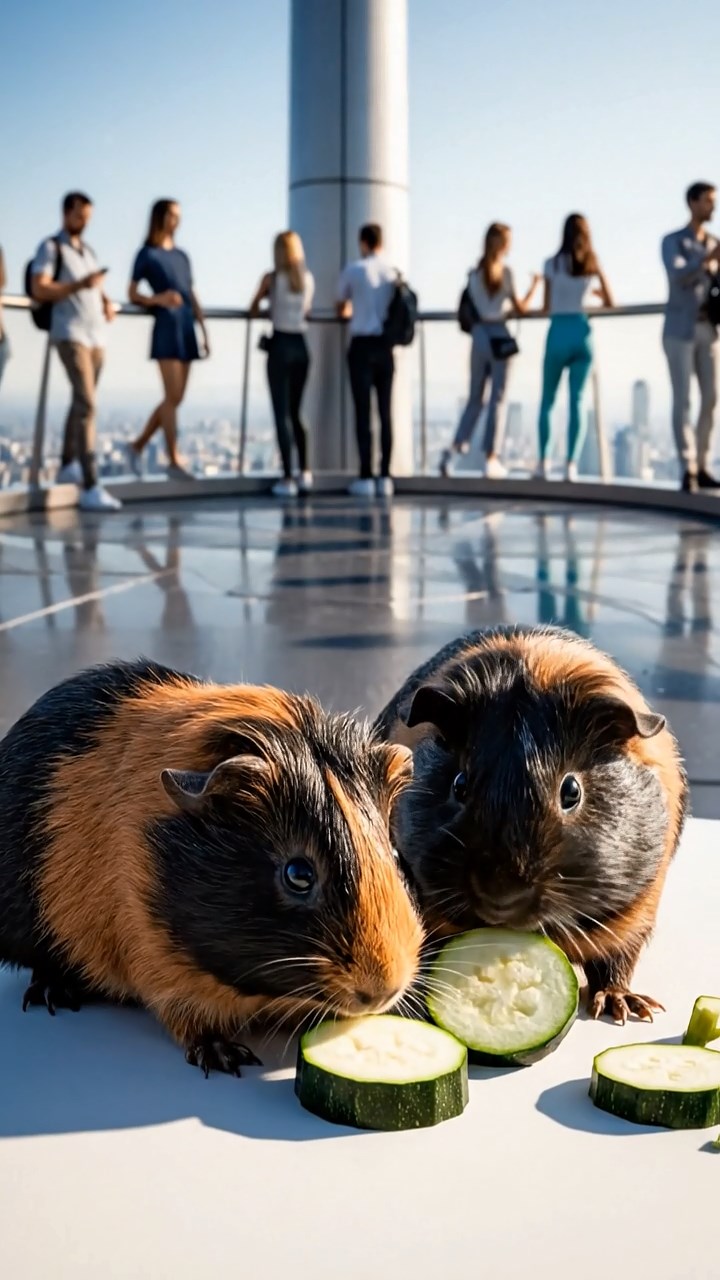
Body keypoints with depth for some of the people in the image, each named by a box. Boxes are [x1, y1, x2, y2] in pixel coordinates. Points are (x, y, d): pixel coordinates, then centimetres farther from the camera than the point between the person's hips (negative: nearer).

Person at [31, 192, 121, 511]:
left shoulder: (88, 251, 21)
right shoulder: (50, 248, -2)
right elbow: (39, 291, -13)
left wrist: (107, 304, 3)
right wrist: (79, 285, -24)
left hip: (96, 335, 8)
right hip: (70, 335, -8)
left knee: (81, 402, 15)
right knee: (87, 404, -19)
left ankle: (68, 467, 31)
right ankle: (91, 488, -25)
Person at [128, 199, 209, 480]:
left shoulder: (182, 256, 19)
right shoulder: (147, 254, 1)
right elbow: (132, 294, -1)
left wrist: (205, 332, 12)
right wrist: (158, 299, -20)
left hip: (186, 328, 6)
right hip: (166, 328, -6)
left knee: (176, 398, 6)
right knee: (173, 396, -10)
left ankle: (138, 446, 19)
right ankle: (174, 462, -6)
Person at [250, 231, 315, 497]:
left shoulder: (272, 278, -5)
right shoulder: (308, 279, 8)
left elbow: (253, 310, 5)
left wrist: (264, 306, 26)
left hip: (280, 346, -4)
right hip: (301, 347, 4)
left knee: (281, 415, -2)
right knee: (295, 413, 16)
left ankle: (288, 479, -6)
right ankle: (304, 473, 12)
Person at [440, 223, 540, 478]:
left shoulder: (474, 274, 8)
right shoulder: (505, 271, -5)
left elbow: (471, 309, 7)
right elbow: (520, 308, -4)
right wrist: (534, 285, 10)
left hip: (479, 335, 4)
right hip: (498, 335, -4)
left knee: (475, 398, 13)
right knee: (497, 399, 2)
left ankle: (455, 448, 1)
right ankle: (491, 458, 3)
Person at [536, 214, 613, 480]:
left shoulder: (553, 264, 0)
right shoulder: (594, 264, 6)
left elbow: (547, 307, 3)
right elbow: (610, 303, 11)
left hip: (558, 333, -2)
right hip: (583, 334, 2)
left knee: (547, 401, 8)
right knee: (577, 401, 1)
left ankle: (544, 461, -1)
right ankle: (571, 464, -7)